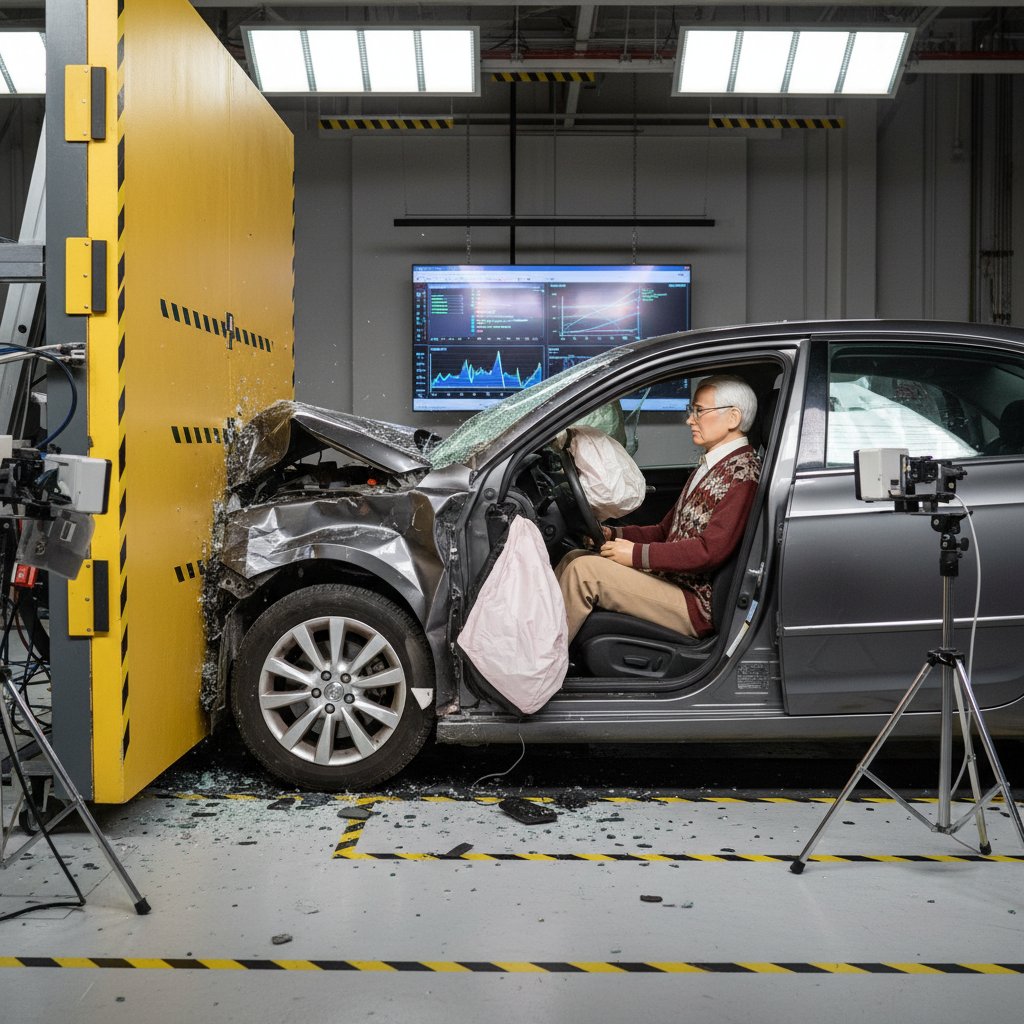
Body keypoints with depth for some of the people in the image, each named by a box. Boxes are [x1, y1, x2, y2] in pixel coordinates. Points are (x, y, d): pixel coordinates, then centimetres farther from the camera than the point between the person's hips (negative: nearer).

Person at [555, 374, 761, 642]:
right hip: (668, 577, 10)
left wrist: (637, 553, -18)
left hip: (697, 604, -10)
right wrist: (612, 534, 5)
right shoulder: (709, 467, 18)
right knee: (574, 558, 5)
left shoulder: (743, 472, -14)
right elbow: (665, 531, 20)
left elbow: (712, 550, -23)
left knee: (583, 569, -18)